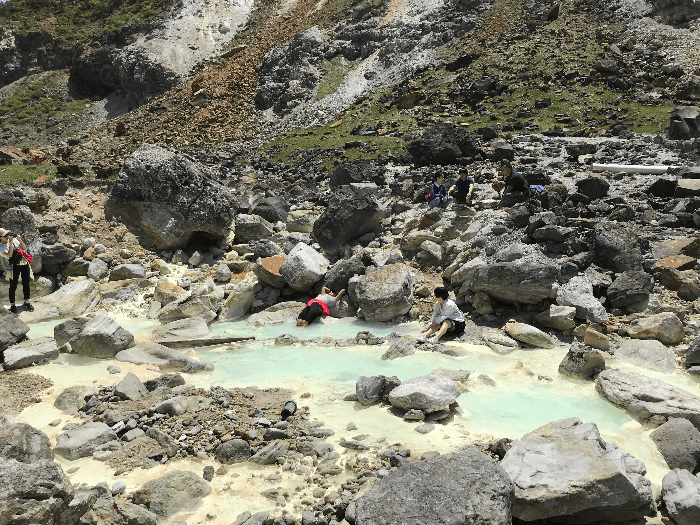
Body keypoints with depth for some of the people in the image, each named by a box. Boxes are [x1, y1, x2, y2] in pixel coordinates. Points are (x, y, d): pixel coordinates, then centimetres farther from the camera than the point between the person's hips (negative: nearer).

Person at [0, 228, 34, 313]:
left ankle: (27, 302, 19)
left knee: (26, 283, 8)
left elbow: (24, 248, 11)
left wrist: (20, 240, -4)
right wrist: (10, 243, -20)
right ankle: (12, 305, 8)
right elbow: (9, 254, -19)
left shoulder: (14, 240, 12)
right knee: (13, 285, -1)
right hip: (15, 265, -5)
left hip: (25, 263, 5)